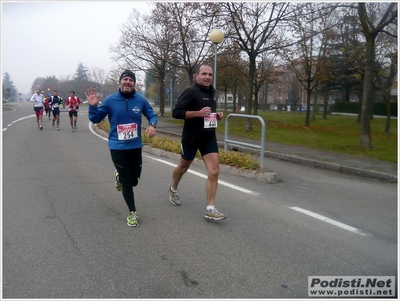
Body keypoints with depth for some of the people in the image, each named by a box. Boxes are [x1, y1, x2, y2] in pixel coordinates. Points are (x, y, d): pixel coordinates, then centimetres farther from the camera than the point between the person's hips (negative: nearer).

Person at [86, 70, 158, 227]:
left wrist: (152, 125, -12)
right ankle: (132, 212, 22)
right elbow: (96, 119, 0)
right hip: (117, 147, -2)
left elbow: (151, 114, 10)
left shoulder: (140, 100, -2)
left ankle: (120, 175, 49)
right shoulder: (110, 100, -6)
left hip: (135, 146, 3)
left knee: (134, 180, 13)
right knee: (127, 182, 2)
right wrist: (92, 106, -18)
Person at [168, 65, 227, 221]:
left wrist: (216, 115, 5)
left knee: (214, 171, -8)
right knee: (184, 167, 16)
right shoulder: (191, 92, -12)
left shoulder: (211, 92, 11)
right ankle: (173, 189, 47)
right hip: (191, 137, -5)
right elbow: (176, 112, -19)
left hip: (209, 138, 5)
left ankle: (210, 209, -4)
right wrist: (198, 113, -27)